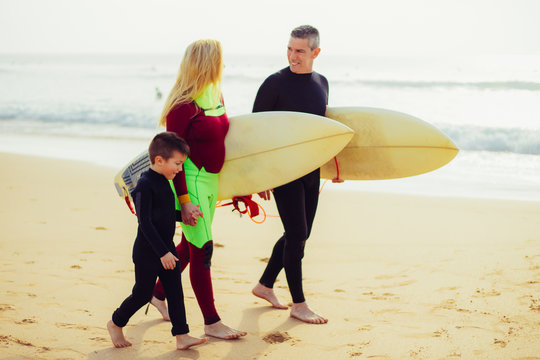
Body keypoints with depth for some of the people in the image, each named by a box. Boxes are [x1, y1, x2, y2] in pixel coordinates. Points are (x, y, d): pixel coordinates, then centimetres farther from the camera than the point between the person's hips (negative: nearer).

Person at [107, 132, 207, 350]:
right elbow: (145, 221, -23)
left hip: (166, 248, 8)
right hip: (147, 252, -8)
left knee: (175, 292, 4)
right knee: (142, 294, 4)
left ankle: (182, 336, 5)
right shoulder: (145, 184, -20)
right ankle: (115, 324, 26)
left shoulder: (163, 182, 8)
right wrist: (162, 252, -24)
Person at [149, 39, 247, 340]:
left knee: (190, 245, 19)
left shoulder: (216, 95, 8)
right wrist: (184, 200, -20)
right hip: (192, 180, -9)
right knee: (203, 249, -3)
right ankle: (211, 322, 6)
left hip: (211, 180, 9)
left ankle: (159, 294, 38)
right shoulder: (184, 105, -18)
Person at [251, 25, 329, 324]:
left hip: (311, 170, 7)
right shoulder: (275, 83, -10)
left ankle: (264, 285, 30)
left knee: (298, 234, 12)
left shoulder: (322, 83, 8)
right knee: (297, 234, -6)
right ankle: (298, 304, 5)